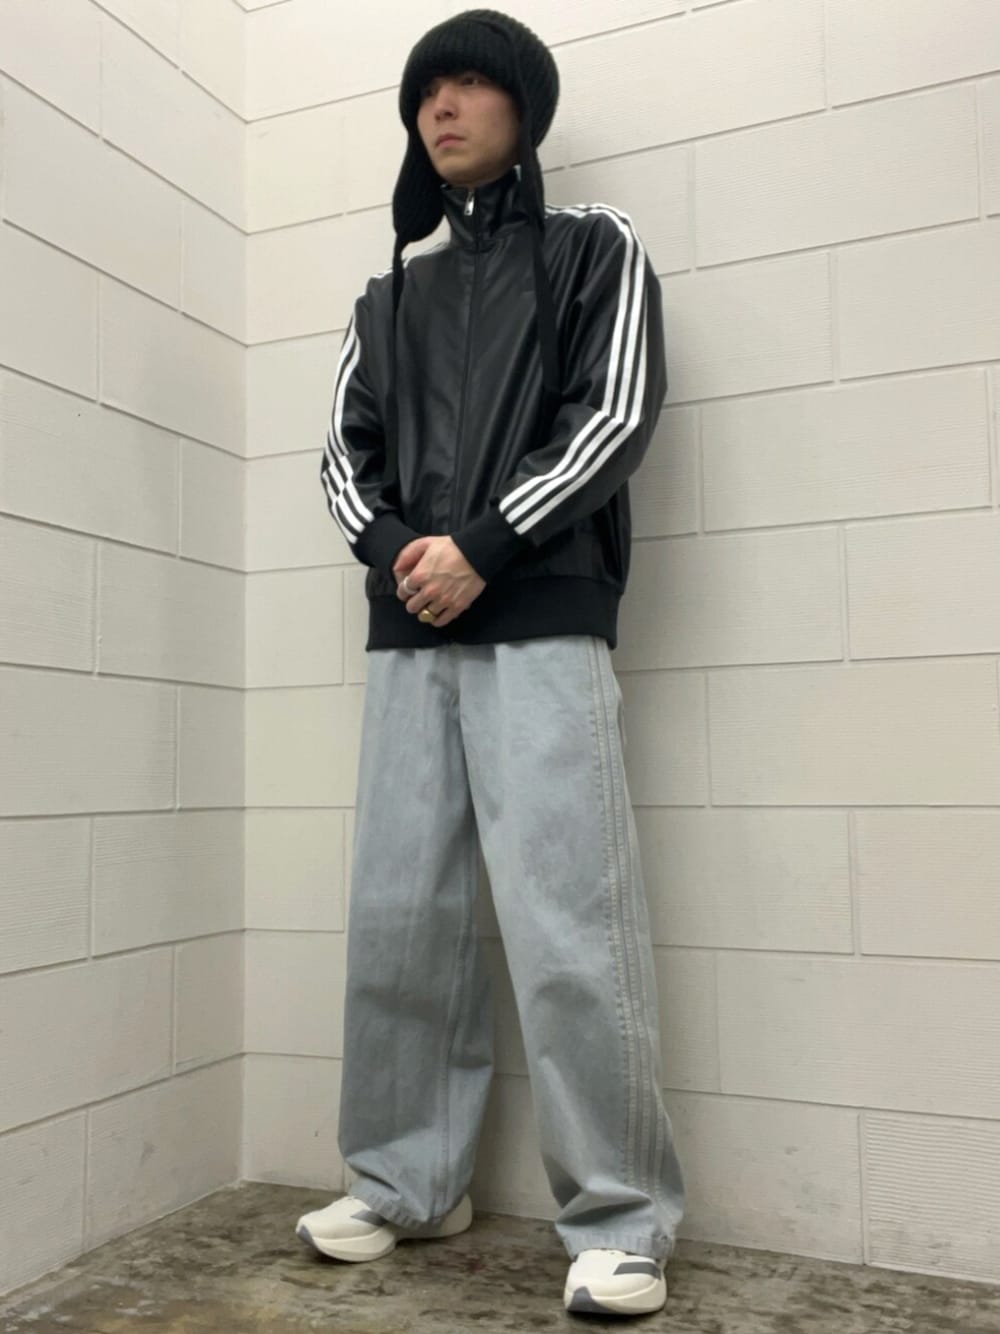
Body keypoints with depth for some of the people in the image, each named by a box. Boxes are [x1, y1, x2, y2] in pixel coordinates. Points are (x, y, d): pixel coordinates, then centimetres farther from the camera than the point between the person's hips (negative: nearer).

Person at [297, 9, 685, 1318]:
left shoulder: (596, 248, 12)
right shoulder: (391, 296, 23)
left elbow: (616, 414, -2)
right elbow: (344, 453, 15)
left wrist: (482, 548, -12)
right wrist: (393, 550, -6)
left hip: (542, 625, -4)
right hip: (408, 636, 5)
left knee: (569, 928, -10)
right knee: (397, 920, 4)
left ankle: (622, 1221, 2)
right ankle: (408, 1182, 19)